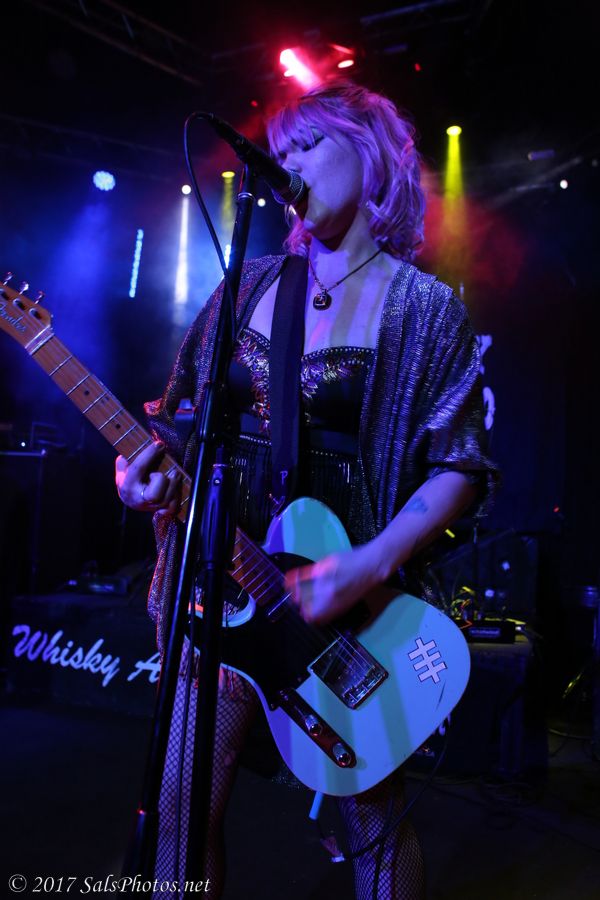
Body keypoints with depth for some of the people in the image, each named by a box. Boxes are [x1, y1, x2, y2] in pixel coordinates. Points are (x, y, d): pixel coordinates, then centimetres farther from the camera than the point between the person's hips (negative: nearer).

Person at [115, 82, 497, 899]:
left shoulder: (420, 307, -5)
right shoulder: (247, 287, 8)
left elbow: (461, 466, -9)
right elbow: (182, 411, 13)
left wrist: (371, 566, -21)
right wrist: (151, 462, -8)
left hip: (339, 591, -3)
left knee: (374, 817, 13)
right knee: (184, 798, 11)